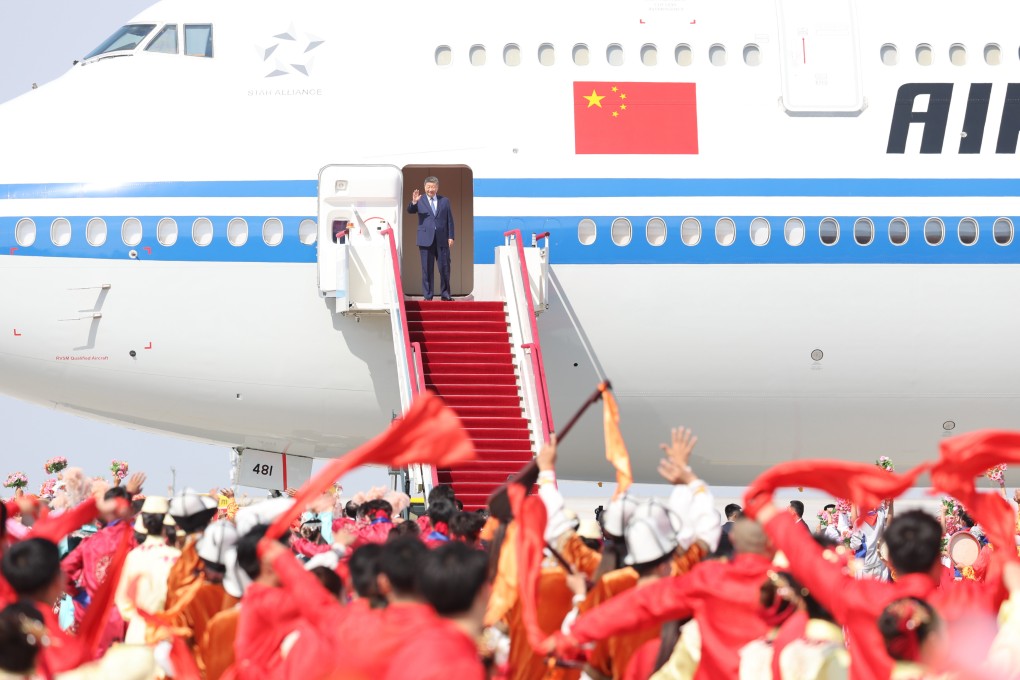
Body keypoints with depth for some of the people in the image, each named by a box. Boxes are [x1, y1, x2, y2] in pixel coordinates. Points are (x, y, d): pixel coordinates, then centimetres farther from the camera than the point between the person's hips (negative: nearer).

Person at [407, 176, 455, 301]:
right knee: (427, 269, 0)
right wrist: (413, 202, -30)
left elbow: (450, 220, 10)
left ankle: (445, 294, 12)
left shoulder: (445, 201, 11)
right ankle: (428, 295, 4)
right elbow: (410, 211, -10)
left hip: (442, 240, 1)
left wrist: (450, 237, 2)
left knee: (445, 268, 2)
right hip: (426, 239, -1)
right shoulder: (420, 201, 6)